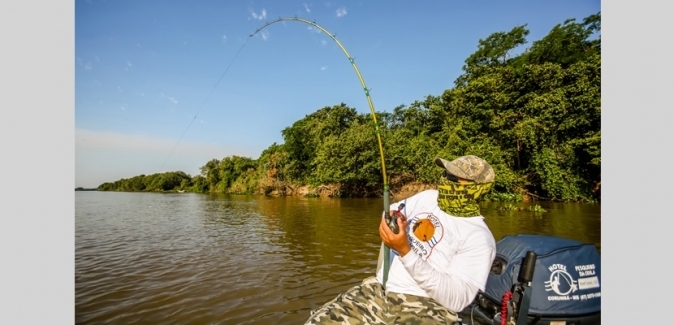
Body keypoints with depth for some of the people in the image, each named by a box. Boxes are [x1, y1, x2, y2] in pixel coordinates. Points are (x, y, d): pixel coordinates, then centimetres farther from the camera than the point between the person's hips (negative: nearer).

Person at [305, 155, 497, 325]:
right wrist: (394, 219, 0)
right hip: (379, 290, 5)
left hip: (427, 308, -4)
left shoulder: (479, 237, -8)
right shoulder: (427, 197, 9)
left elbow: (457, 299, -17)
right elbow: (390, 212, 25)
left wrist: (406, 252, -23)